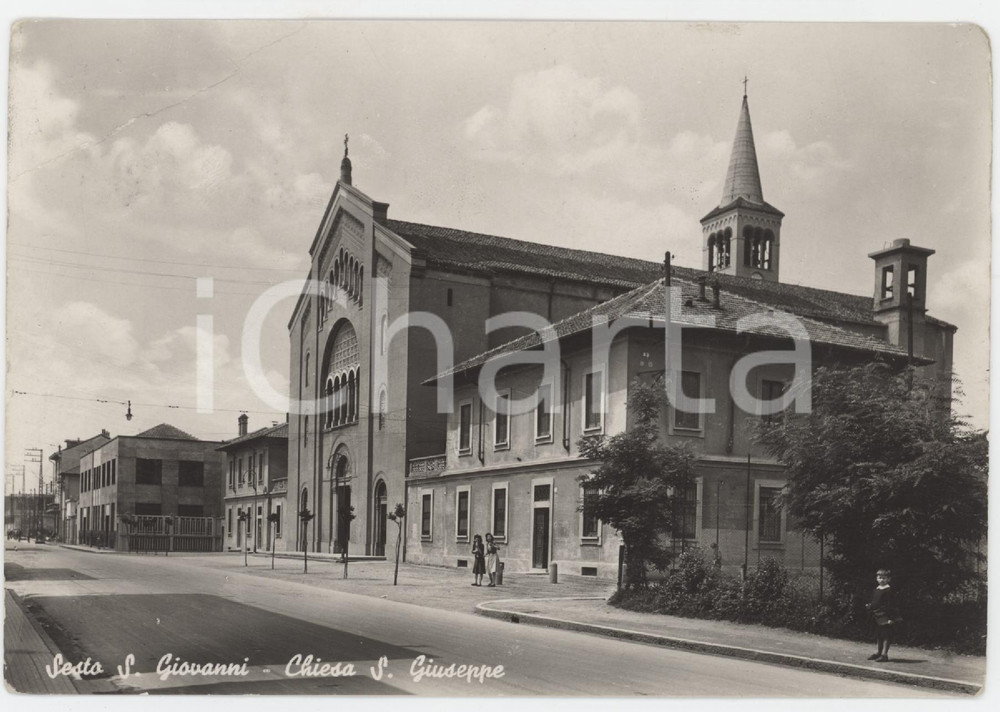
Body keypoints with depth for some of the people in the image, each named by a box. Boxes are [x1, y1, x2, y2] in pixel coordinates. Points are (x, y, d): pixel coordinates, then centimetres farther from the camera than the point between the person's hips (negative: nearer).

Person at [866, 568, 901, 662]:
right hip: (877, 616, 9)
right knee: (878, 635, 18)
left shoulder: (889, 590, -12)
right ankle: (879, 652, 29)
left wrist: (891, 617, -18)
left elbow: (891, 605, -15)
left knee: (886, 635, -3)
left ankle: (884, 654, 0)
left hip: (885, 617, -9)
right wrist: (870, 606, 6)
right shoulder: (876, 589, 12)